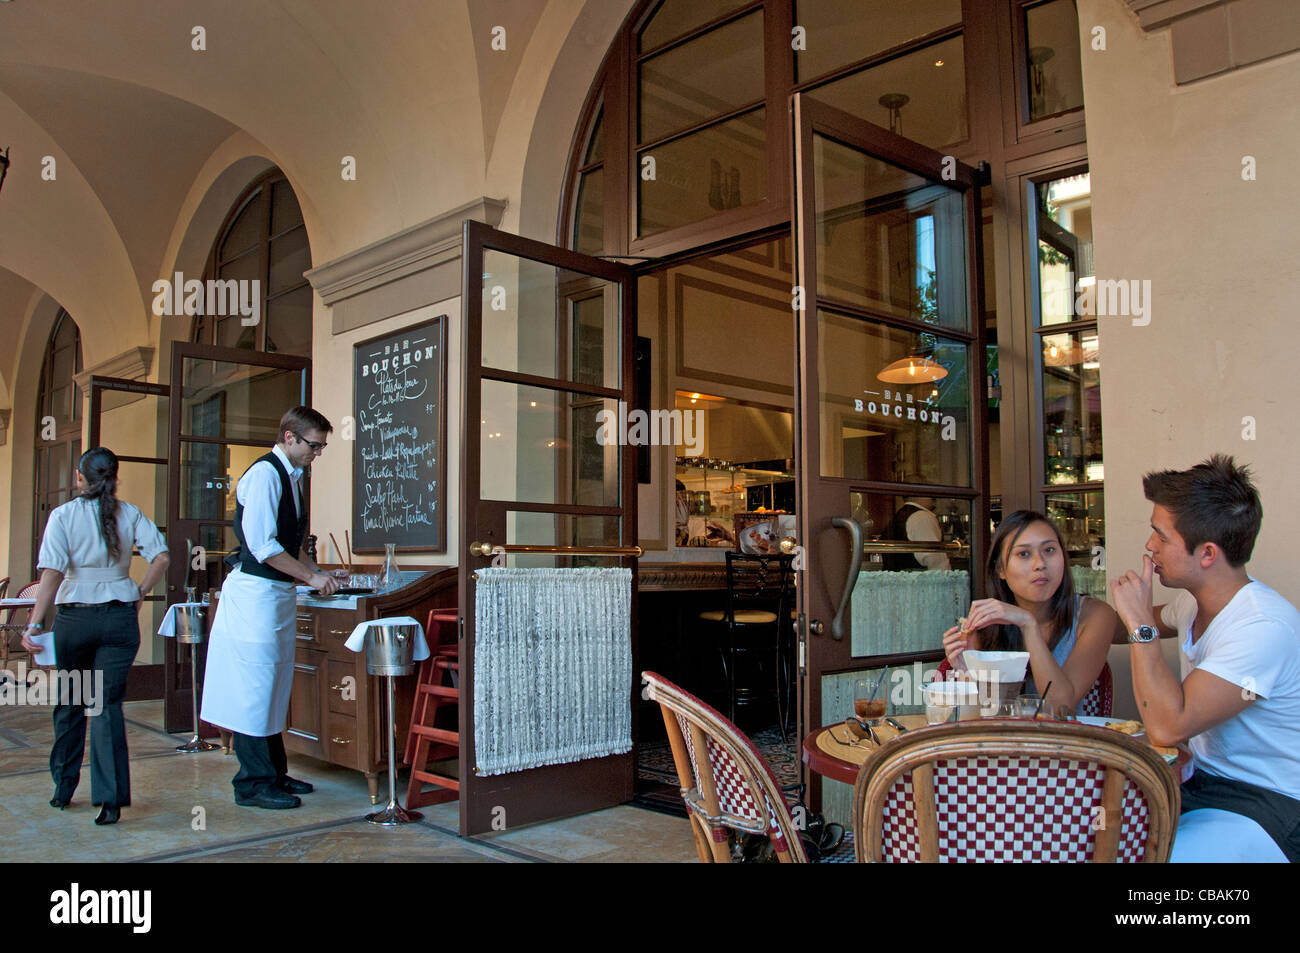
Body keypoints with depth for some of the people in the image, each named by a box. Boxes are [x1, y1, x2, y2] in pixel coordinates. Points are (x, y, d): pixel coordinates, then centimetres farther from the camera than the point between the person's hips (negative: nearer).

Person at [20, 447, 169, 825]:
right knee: (108, 704, 2)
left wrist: (34, 625, -14)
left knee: (69, 704, 16)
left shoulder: (63, 515, -5)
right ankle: (110, 799, -4)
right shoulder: (130, 514, 0)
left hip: (74, 618, -1)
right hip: (120, 617, 1)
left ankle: (63, 789, 29)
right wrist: (140, 593, 6)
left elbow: (53, 573, -13)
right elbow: (161, 557, -8)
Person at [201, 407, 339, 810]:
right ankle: (253, 784, 3)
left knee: (274, 688, 14)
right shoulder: (264, 473, -13)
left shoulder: (290, 477, 17)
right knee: (254, 686, -4)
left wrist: (317, 573, 12)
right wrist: (311, 576, -14)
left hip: (279, 593, 10)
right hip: (256, 592, -10)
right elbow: (262, 545, -20)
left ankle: (274, 773, 23)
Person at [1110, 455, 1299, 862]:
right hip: (1199, 781, 8)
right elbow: (1160, 622, 31)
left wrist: (1140, 623, -24)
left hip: (1262, 804, -8)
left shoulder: (1264, 627, -25)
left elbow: (1167, 727, -32)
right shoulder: (1195, 600, 3)